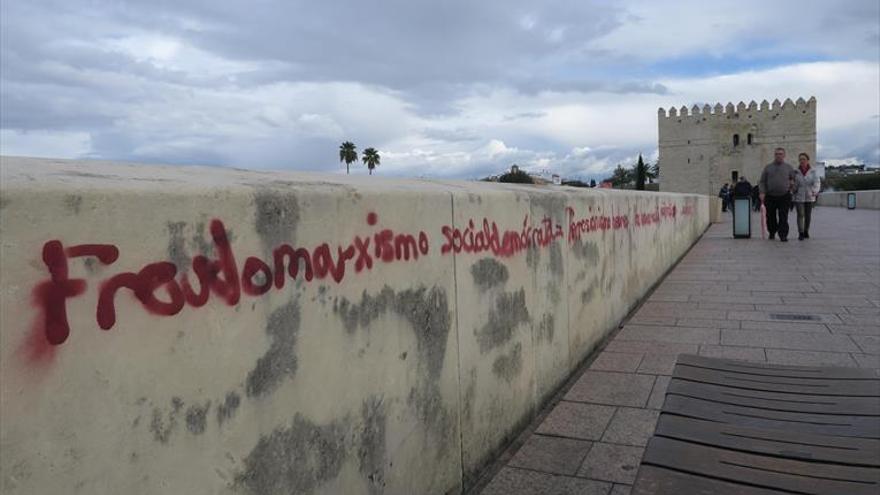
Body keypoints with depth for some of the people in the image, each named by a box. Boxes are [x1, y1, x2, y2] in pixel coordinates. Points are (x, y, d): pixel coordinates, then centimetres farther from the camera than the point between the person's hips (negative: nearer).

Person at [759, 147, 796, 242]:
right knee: (771, 217, 8)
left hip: (784, 197, -1)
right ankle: (772, 232, 25)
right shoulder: (768, 167, 9)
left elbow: (794, 179, 16)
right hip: (770, 197, 1)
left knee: (783, 217, -6)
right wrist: (762, 192, -4)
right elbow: (762, 181, 7)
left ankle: (783, 235, -4)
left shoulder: (789, 167, 9)